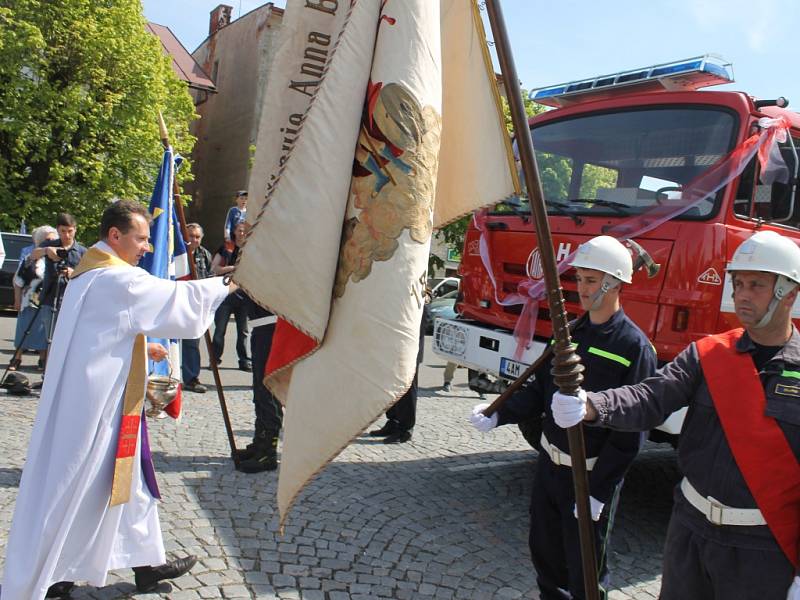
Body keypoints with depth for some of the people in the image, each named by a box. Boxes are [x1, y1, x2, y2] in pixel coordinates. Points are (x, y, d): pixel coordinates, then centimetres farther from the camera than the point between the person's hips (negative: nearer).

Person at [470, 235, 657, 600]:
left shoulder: (634, 346, -15)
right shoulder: (569, 333, 6)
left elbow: (631, 429, -17)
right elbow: (539, 388, 8)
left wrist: (597, 491, -18)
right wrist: (498, 415, -8)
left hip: (591, 474, -6)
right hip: (549, 464, 6)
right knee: (544, 553, 19)